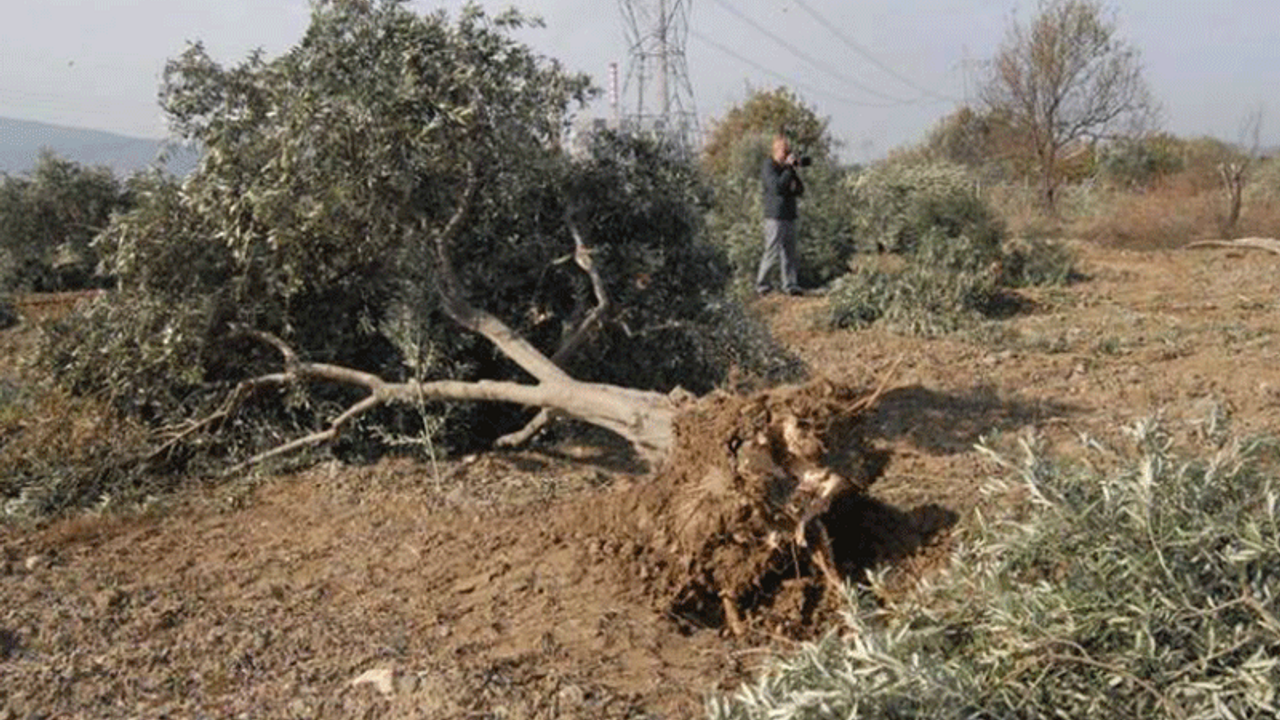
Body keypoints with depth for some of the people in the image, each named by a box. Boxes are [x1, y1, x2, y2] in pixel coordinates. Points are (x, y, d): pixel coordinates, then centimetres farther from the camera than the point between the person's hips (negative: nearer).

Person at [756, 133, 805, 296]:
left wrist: (795, 172, 1)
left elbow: (800, 191, 15)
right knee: (772, 252, -6)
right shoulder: (769, 166, -4)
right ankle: (761, 284, 5)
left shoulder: (787, 167, 18)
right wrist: (789, 169, -16)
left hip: (789, 215, 7)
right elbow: (777, 186, -20)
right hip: (775, 217, -7)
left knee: (789, 253, 4)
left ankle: (789, 284, 6)